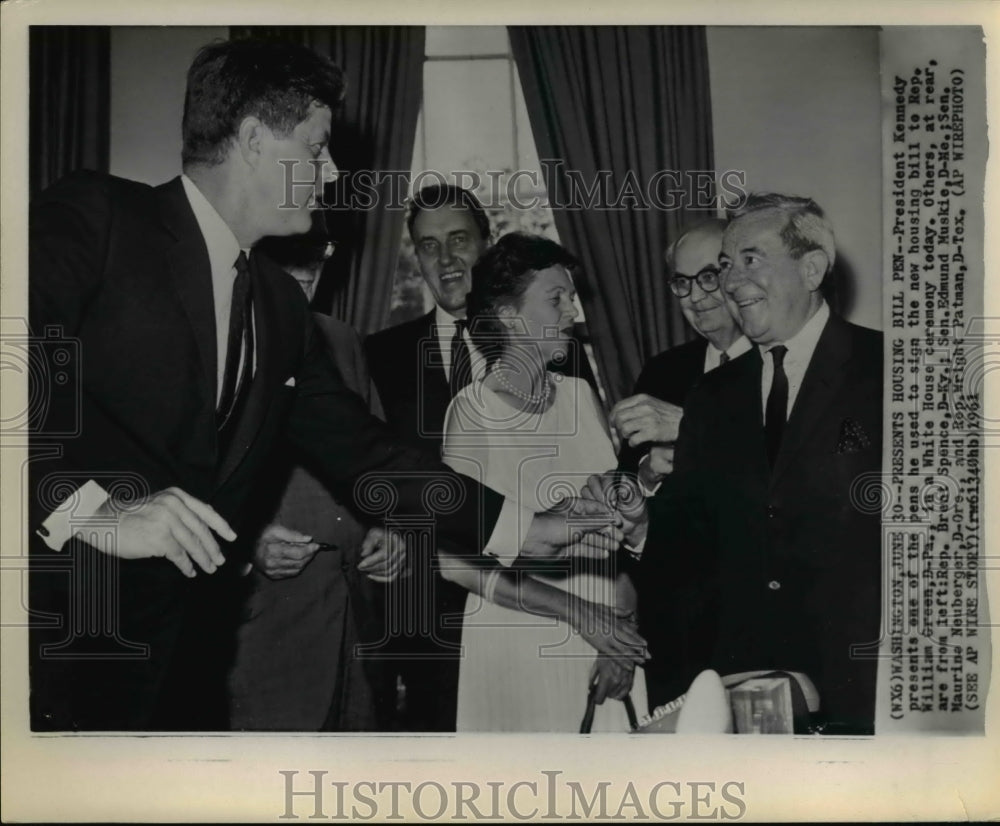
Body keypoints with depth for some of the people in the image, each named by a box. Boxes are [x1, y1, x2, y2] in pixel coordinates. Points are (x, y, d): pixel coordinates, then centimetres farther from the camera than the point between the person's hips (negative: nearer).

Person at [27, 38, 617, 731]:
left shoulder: (281, 305, 13)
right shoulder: (95, 217, -7)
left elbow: (361, 451, 14)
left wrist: (523, 528, 11)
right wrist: (94, 506, -29)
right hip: (61, 645, -6)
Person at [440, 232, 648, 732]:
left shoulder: (579, 396, 3)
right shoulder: (471, 410, -9)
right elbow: (456, 560, -10)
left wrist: (621, 635, -8)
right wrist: (578, 612, -14)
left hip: (606, 637, 4)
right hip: (517, 643, -3)